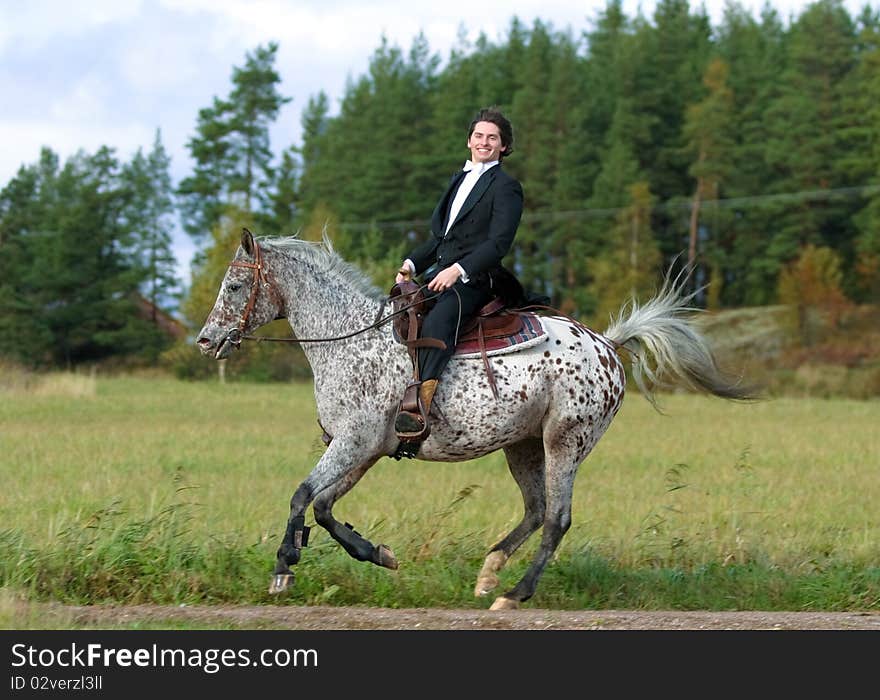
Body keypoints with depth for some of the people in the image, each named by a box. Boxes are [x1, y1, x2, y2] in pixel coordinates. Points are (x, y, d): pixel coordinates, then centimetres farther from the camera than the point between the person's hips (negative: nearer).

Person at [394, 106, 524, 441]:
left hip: (474, 280, -9)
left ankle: (420, 406, -53)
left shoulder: (506, 187, 0)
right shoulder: (460, 179, 25)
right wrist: (411, 265, 9)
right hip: (439, 273, 9)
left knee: (437, 322, -36)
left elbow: (498, 243, -12)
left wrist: (458, 270, -25)